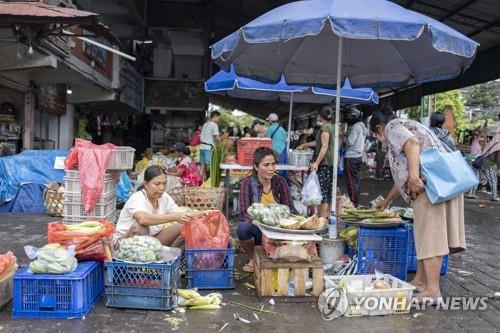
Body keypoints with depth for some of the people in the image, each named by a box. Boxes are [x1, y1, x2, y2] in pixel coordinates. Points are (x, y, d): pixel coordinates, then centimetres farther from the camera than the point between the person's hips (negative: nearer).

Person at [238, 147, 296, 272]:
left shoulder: (280, 181, -4)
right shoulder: (247, 183, -12)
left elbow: (290, 209, -5)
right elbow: (244, 213, -20)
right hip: (257, 229, -2)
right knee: (243, 228, -34)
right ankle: (252, 259, -1)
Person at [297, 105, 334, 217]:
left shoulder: (325, 127, -10)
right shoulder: (330, 126, 18)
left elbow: (324, 146, -20)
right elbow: (319, 142, 31)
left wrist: (316, 162, -25)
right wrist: (304, 145, 42)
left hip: (324, 162, -10)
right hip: (331, 163, 10)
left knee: (322, 190, -9)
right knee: (328, 190, 13)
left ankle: (322, 218, -9)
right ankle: (327, 216, 19)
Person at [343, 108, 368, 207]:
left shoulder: (356, 126, -14)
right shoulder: (362, 127, 15)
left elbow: (350, 142, -17)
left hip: (351, 157, -10)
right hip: (359, 156, 10)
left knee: (351, 181, -6)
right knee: (356, 181, 13)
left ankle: (353, 202, -5)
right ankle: (356, 202, 18)